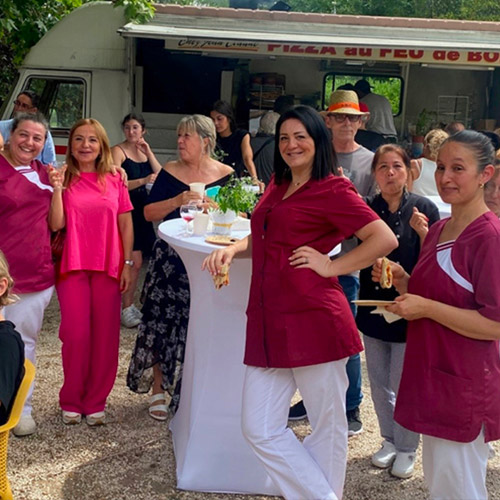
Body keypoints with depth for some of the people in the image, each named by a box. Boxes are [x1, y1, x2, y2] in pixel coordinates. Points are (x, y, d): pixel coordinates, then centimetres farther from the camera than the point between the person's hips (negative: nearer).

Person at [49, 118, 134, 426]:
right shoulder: (64, 179, 4)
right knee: (76, 335, -3)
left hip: (108, 268, 1)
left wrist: (128, 265, 1)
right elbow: (56, 224, -5)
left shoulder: (115, 181, 6)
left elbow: (126, 225, 7)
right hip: (72, 266, -1)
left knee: (105, 337, 2)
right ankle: (72, 401, 16)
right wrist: (57, 188, -14)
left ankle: (95, 402, 17)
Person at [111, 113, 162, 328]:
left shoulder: (143, 151, 14)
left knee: (132, 261, 11)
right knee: (135, 261, -9)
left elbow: (160, 176, 3)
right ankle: (126, 308, 1)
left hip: (141, 210, 7)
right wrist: (143, 181, -26)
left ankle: (127, 303, 22)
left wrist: (149, 152, -5)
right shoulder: (118, 151, -6)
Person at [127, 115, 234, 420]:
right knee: (162, 320, 2)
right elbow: (149, 212, 2)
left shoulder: (225, 175, 3)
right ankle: (159, 389, 19)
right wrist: (178, 201, -14)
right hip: (171, 259, 1)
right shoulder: (170, 172, 6)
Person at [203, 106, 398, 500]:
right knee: (260, 429, 4)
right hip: (268, 320, 7)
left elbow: (385, 239, -10)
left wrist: (332, 266, -9)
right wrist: (231, 249, 11)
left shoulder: (333, 189, -4)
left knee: (327, 426, 9)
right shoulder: (277, 185, 18)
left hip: (312, 319, -7)